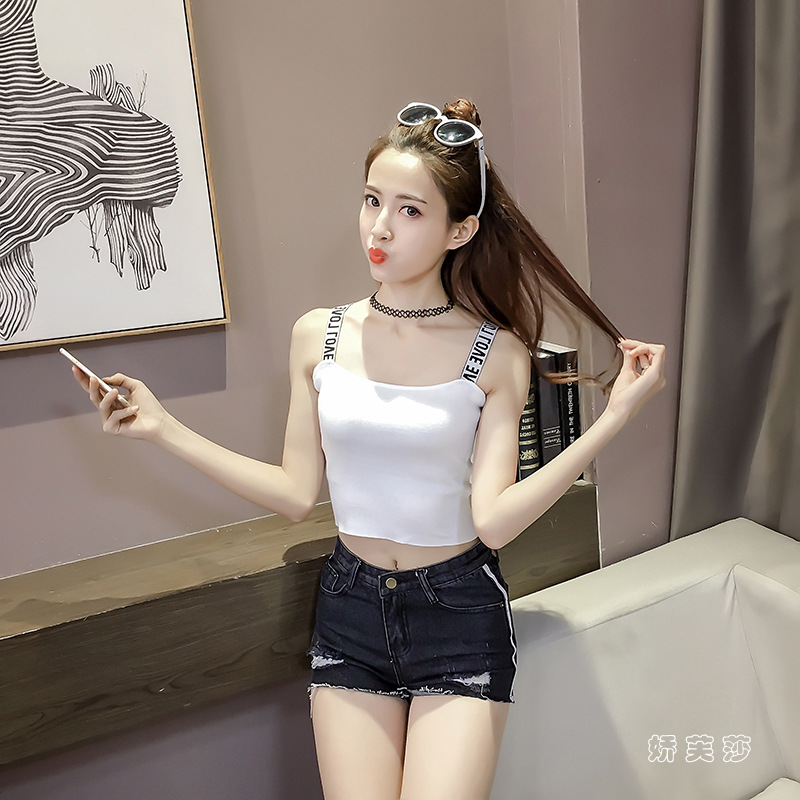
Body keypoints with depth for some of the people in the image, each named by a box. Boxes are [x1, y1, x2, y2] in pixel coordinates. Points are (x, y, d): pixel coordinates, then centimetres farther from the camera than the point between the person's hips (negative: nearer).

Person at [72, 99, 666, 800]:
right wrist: (163, 428, -3)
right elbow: (298, 494, -1)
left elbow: (494, 520, -18)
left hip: (459, 610, -2)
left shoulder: (496, 354, -10)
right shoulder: (319, 337, -3)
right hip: (350, 609, 2)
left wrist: (612, 419, -24)